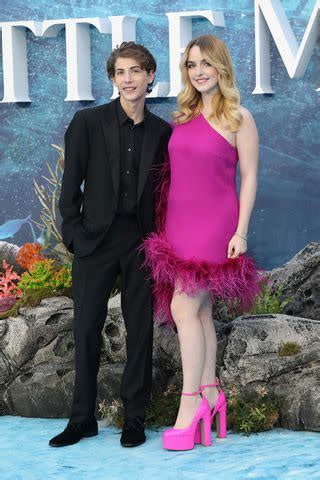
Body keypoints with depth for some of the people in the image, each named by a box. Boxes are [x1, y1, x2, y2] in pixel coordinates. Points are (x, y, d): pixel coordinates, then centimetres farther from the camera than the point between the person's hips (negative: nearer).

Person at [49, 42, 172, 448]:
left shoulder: (162, 132, 7)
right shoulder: (88, 122, 0)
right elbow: (70, 186, 0)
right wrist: (74, 236, -6)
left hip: (142, 243, 2)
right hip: (96, 240, -1)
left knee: (140, 330, 5)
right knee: (86, 328, 2)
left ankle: (134, 418, 15)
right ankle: (82, 418, 14)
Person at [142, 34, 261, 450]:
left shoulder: (238, 118, -5)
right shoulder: (184, 115, 11)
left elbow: (249, 177, -5)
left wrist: (241, 231, -11)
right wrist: (164, 223, 11)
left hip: (214, 224, -6)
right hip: (180, 221, 6)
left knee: (183, 307, -12)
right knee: (200, 311, 8)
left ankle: (191, 401, -5)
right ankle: (210, 393, 16)